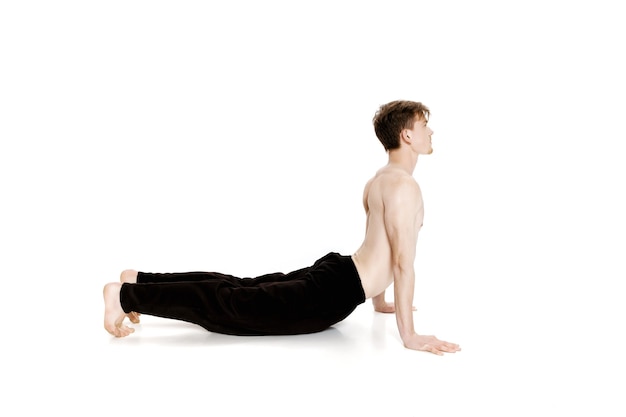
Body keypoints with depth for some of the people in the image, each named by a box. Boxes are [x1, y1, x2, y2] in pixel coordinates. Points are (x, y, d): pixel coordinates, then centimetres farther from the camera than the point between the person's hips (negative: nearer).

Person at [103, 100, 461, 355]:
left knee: (243, 289, 14)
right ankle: (125, 294, -3)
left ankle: (139, 281, 19)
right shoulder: (403, 184, -18)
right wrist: (409, 335, -18)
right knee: (231, 302, -6)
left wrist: (380, 299, 33)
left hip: (334, 272, 10)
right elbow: (403, 262, -21)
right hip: (335, 292, -10)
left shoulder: (381, 179, 16)